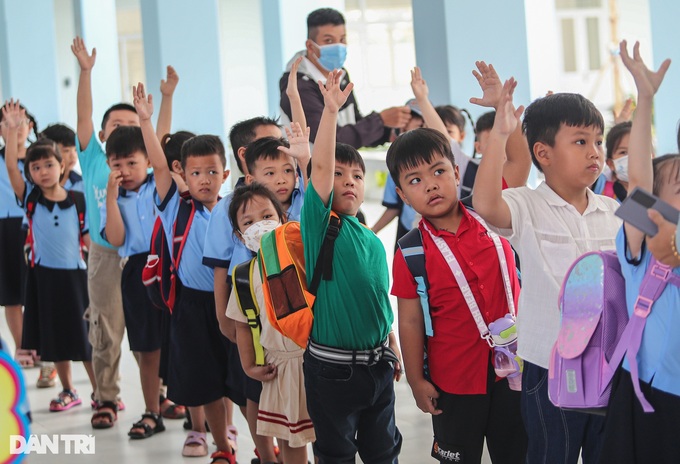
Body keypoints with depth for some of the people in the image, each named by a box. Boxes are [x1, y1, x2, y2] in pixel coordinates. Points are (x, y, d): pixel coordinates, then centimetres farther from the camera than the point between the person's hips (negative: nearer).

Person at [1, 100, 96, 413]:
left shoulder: (78, 200, -4)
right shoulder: (30, 198, -3)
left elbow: (89, 237, 3)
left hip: (74, 274, -1)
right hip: (43, 275, 1)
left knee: (86, 338, 5)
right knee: (55, 338, 11)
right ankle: (68, 392, 25)